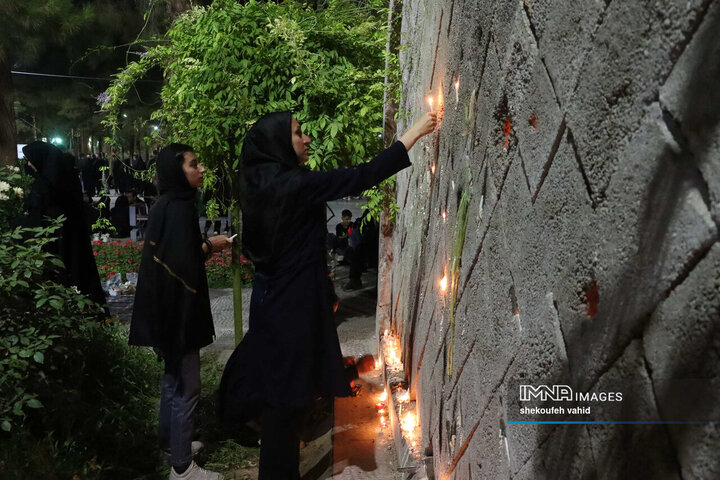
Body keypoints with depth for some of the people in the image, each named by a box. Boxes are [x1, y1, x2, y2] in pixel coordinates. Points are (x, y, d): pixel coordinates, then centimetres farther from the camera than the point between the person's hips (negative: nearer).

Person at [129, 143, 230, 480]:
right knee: (185, 386, 1)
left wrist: (202, 246, 8)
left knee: (173, 378, 23)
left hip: (168, 306, 10)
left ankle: (170, 441, 40)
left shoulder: (166, 205, 10)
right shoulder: (178, 208, -20)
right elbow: (182, 263, -26)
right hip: (179, 308, -10)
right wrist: (209, 246, -10)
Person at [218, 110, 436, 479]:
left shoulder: (266, 184, 8)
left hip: (277, 299, 10)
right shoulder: (292, 184, -20)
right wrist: (413, 133, -14)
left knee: (280, 392, 22)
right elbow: (361, 177, -21)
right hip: (291, 304, -10)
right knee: (286, 396, 5)